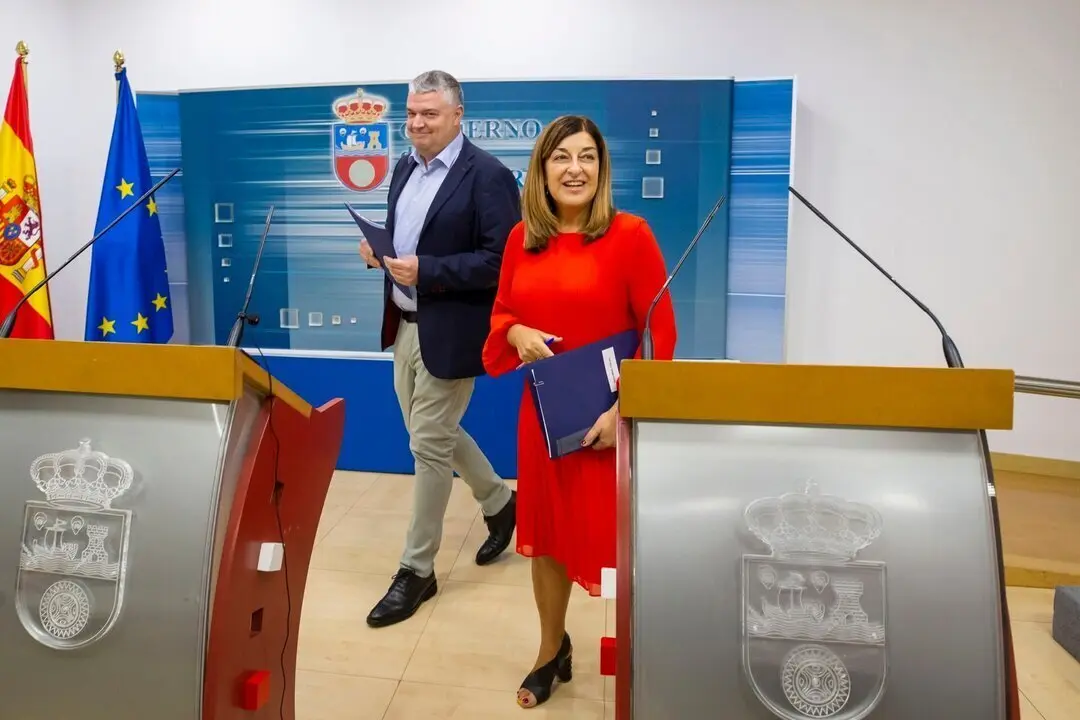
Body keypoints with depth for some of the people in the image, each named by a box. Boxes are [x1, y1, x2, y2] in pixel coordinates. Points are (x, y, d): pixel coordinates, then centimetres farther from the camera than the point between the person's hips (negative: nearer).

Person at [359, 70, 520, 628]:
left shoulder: (488, 176, -14)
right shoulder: (405, 168, 11)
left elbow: (500, 262, -20)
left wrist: (424, 270, -25)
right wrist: (377, 248, -1)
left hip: (448, 331, -8)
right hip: (404, 325, 9)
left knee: (429, 445, 0)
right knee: (434, 434, 19)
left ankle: (417, 569, 16)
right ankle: (499, 503, 42)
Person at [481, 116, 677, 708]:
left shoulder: (629, 235, -9)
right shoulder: (522, 239, 4)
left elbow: (658, 335, -10)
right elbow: (501, 315, 13)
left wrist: (624, 410, -17)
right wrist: (518, 335, -10)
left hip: (611, 417, -4)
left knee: (616, 540, 6)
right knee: (546, 532, 17)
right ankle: (552, 652, 40)